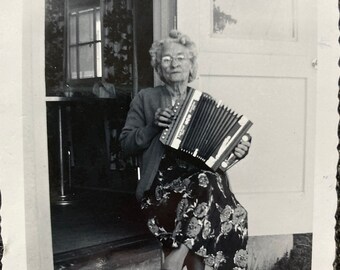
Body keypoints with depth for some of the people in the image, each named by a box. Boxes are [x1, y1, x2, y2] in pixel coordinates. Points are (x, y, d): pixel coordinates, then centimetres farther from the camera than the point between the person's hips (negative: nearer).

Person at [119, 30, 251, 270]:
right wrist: (153, 126, -9)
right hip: (162, 183, -3)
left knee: (208, 183, -34)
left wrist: (237, 149, -3)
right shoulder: (145, 99, 12)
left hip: (201, 177, 3)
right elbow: (126, 144, 7)